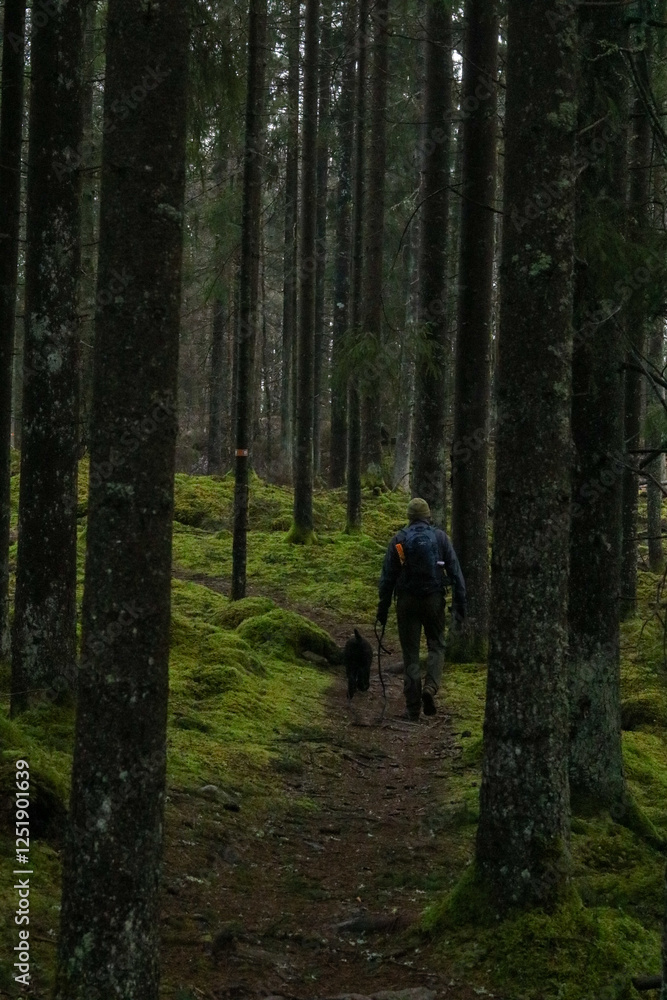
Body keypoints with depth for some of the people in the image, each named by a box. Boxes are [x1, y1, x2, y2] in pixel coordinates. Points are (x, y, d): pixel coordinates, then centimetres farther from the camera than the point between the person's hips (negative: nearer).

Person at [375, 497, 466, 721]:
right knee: (436, 646, 14)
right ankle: (431, 687, -11)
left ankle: (413, 708, 5)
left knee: (411, 652, 6)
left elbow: (387, 577, -2)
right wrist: (460, 604, 3)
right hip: (434, 599, 0)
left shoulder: (399, 540, -1)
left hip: (407, 601, 0)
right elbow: (455, 572, -2)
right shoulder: (440, 537, 1)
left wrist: (383, 608, 3)